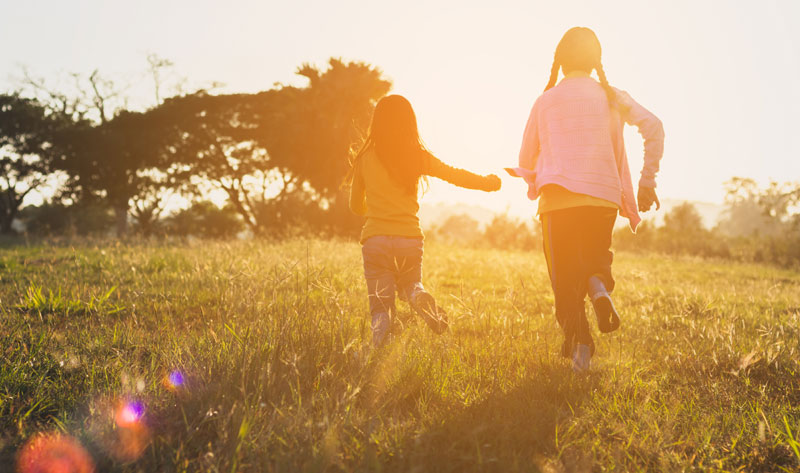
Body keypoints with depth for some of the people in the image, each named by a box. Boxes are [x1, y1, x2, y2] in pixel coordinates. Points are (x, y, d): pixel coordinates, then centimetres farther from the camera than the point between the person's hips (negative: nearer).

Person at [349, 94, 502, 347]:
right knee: (410, 284, 27)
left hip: (375, 239, -1)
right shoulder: (418, 157, 2)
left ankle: (379, 351, -28)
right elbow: (455, 175, 15)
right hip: (410, 239, 1)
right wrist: (487, 182, 34)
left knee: (381, 306, 7)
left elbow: (356, 206, 14)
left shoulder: (365, 159, 2)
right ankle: (419, 297, -12)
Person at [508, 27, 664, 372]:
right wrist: (647, 181, 0)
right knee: (596, 256, 23)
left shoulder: (546, 101, 8)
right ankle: (599, 288, -11)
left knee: (564, 276, 6)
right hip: (604, 197, 1)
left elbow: (526, 160, 12)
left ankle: (579, 342, -14)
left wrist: (534, 179, 34)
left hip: (558, 200, -1)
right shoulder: (611, 97, 9)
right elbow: (653, 127, -5)